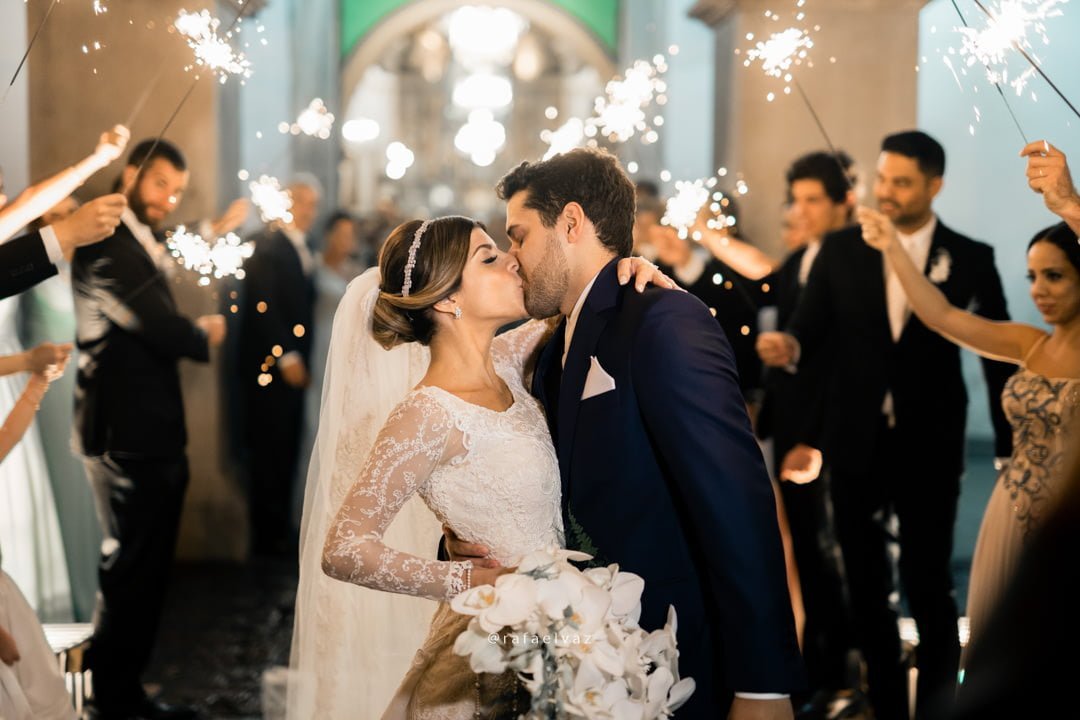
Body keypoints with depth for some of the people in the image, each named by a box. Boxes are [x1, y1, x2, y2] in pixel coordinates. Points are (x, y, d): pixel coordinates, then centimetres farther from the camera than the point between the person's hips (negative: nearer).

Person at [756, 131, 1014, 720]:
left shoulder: (970, 259, -2)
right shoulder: (841, 250, 2)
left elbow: (999, 356, 1)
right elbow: (811, 328, 0)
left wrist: (1009, 450, 0)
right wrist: (788, 345, -24)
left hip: (929, 449, -2)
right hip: (855, 444, 2)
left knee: (928, 588, 1)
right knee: (867, 589, 11)